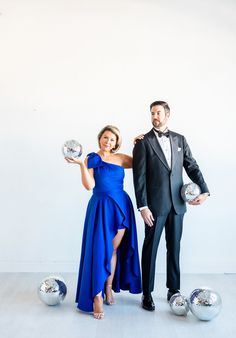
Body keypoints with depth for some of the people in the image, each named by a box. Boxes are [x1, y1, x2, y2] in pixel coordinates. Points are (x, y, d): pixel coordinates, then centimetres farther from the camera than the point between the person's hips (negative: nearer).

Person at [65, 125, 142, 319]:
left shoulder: (121, 158, 9)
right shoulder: (91, 159, 0)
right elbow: (89, 185, -11)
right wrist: (81, 164, -19)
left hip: (122, 206, 4)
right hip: (101, 207, -3)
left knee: (114, 250, 10)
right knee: (100, 250, -3)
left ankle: (109, 288, 26)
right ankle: (97, 295, 6)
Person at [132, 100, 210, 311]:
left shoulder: (180, 139, 9)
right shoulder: (143, 142, -4)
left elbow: (192, 167, 8)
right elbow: (139, 177, -8)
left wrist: (204, 191, -6)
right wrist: (143, 206, -13)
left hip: (177, 204, 4)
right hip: (155, 205, -4)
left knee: (174, 248, 13)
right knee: (150, 248, 4)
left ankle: (174, 290, 27)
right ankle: (147, 294, 17)